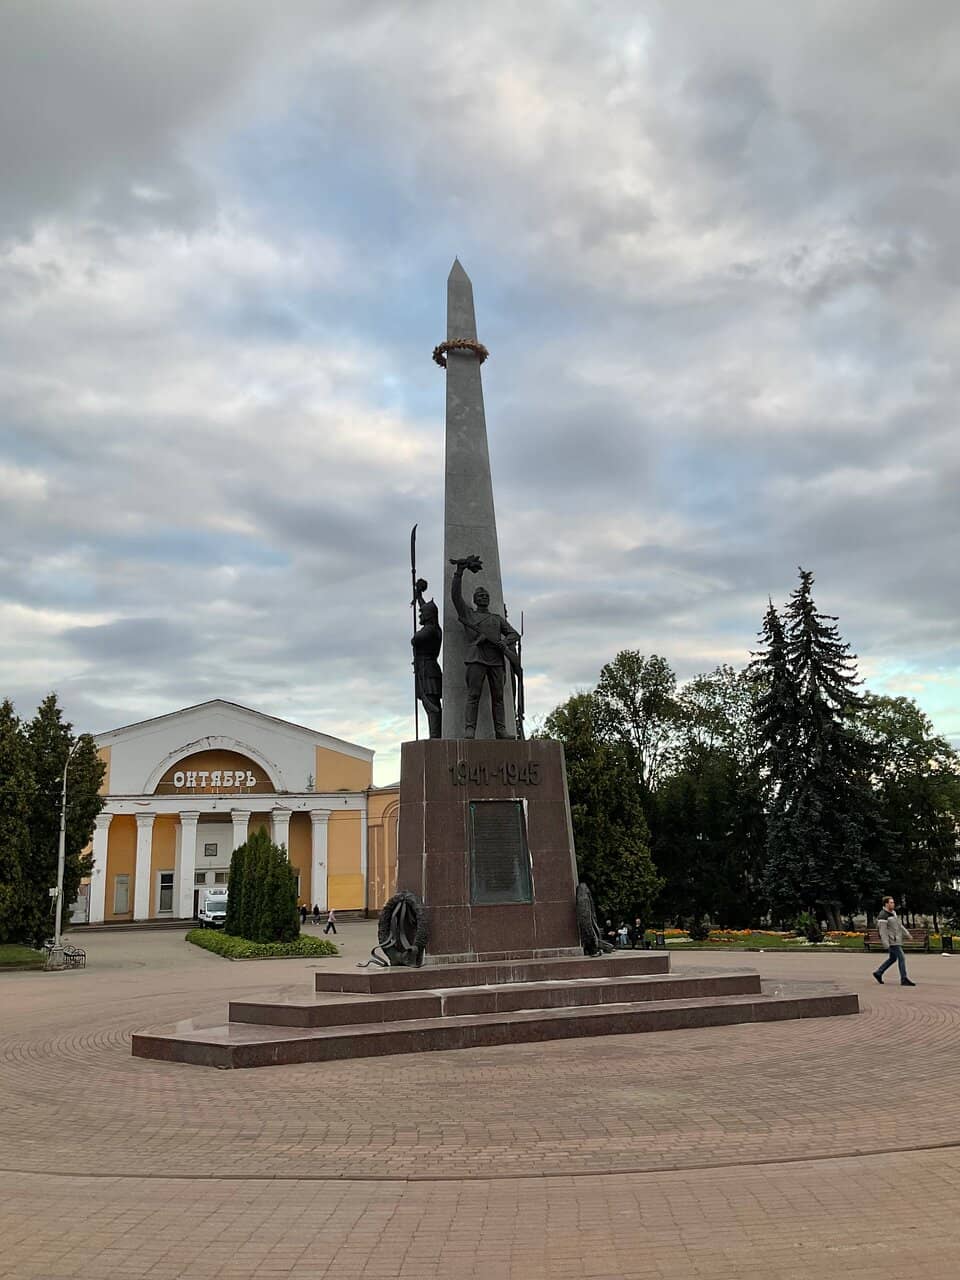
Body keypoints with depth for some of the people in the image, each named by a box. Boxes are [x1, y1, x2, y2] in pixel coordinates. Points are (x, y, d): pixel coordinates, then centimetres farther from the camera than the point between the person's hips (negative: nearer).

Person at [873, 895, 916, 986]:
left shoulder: (893, 913, 14)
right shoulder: (883, 916, -16)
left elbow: (899, 925, 22)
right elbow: (883, 931, -20)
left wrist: (907, 935, 21)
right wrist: (886, 944, -23)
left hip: (897, 940, 10)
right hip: (892, 941, -10)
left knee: (893, 958, 14)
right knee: (901, 958, -9)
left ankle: (878, 973, 23)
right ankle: (904, 979, -5)